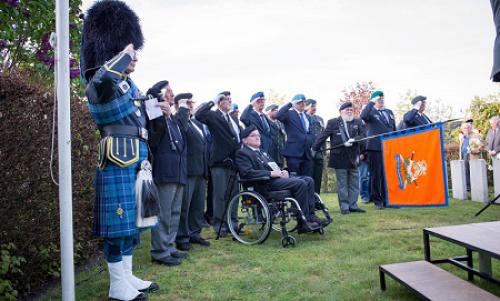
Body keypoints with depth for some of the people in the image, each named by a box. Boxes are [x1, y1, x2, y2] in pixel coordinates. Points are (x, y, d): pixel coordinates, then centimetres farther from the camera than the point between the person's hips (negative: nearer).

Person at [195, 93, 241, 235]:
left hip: (233, 161, 7)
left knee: (233, 194, 12)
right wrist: (211, 102, -13)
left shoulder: (233, 119, 19)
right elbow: (199, 115, -23)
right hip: (220, 160, -7)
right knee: (220, 195, -3)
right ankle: (219, 224, 7)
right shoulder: (213, 116, -4)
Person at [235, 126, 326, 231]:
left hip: (277, 178, 9)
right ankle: (303, 223, -19)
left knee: (309, 180, -6)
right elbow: (247, 173, -17)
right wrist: (271, 173, -19)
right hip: (266, 184, -9)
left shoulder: (261, 152, 28)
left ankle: (311, 216, -8)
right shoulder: (242, 153, -1)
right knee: (300, 183, -24)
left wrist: (282, 172, 5)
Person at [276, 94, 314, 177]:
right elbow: (278, 116, -22)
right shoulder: (289, 114, -1)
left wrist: (310, 142, 12)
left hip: (307, 153, 6)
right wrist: (289, 104, -14)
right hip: (294, 152, -6)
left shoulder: (307, 116, 20)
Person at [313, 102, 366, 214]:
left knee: (354, 183, 8)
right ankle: (344, 206, 12)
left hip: (353, 158, 4)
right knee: (342, 184, 4)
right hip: (340, 158, -3)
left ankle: (352, 205, 18)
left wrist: (353, 140, -21)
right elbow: (322, 136, -1)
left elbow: (363, 136, -3)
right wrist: (314, 148, -3)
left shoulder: (358, 122, 8)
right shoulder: (333, 123, -1)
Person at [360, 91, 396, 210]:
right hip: (375, 148, -4)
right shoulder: (370, 112, 3)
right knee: (376, 174, 0)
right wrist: (371, 103, -15)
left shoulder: (389, 112, 19)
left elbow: (394, 129, 21)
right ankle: (377, 201, 8)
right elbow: (363, 116, -23)